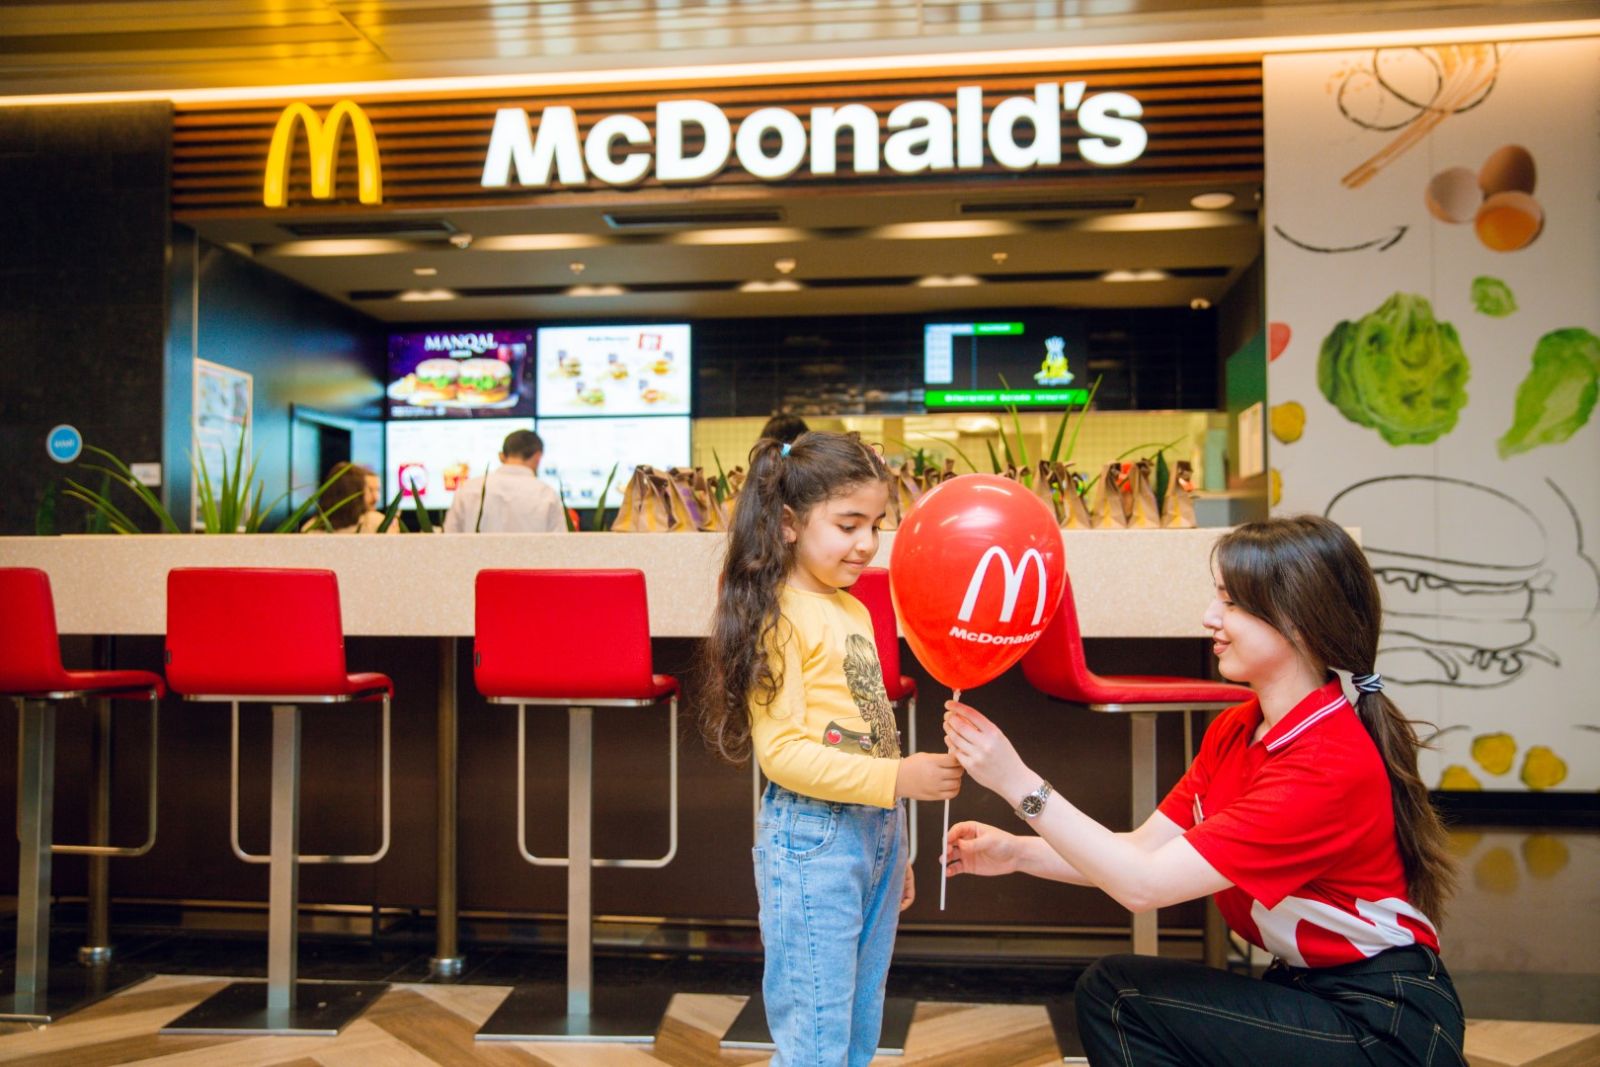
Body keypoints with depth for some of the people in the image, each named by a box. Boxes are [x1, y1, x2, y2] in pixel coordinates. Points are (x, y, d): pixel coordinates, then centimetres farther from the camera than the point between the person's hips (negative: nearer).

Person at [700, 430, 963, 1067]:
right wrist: (897, 777, -25)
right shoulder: (780, 617, -14)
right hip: (813, 839, -8)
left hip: (875, 831, 8)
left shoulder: (854, 610, 11)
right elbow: (782, 751, -19)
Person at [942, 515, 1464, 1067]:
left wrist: (1019, 782, -27)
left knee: (1119, 993, -15)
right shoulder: (1234, 731, 2)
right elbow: (1144, 848, -1)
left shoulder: (1331, 766, -26)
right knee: (1109, 989, -5)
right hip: (1313, 989, 7)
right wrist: (1017, 852, -14)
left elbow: (1145, 884, -28)